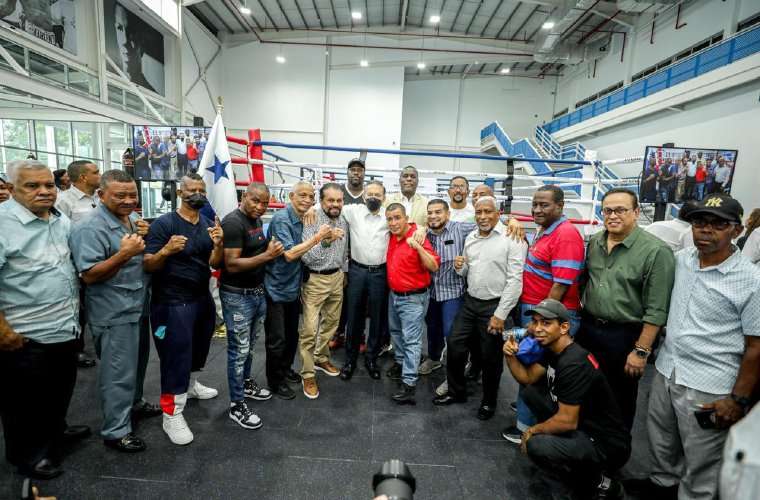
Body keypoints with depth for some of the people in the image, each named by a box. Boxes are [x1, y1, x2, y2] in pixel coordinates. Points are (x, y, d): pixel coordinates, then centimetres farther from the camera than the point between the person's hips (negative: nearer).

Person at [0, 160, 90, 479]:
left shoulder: (62, 222, 4)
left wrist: (76, 306, 14)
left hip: (66, 329, 7)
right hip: (26, 337, -7)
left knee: (60, 391, 25)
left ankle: (55, 431, 47)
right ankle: (28, 455, 34)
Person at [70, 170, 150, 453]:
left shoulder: (132, 219, 8)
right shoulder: (91, 228, -18)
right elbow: (89, 276, -22)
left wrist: (144, 238, 2)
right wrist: (123, 253, -31)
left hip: (138, 307, 9)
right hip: (114, 313, -8)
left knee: (136, 365, 23)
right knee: (119, 374, 2)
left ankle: (133, 405, 43)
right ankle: (116, 431, 16)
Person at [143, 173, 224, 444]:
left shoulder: (208, 224, 5)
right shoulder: (163, 223, -13)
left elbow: (214, 263, -1)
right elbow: (148, 265, -16)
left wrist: (218, 244, -21)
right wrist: (166, 251, -36)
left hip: (202, 297, 7)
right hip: (173, 302, -6)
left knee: (197, 348, 21)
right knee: (176, 355, -2)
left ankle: (190, 384, 45)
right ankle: (172, 415, 10)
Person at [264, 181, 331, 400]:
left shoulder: (300, 220, 5)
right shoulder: (281, 218, -19)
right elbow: (289, 254, -27)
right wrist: (317, 237, -24)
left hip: (293, 288, 8)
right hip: (277, 289, -8)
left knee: (292, 334, 21)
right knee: (277, 339, 5)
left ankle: (286, 369, 41)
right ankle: (275, 382, 23)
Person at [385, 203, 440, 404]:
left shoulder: (417, 238, -19)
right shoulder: (392, 237, 2)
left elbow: (434, 266, -25)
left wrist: (418, 247, -35)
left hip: (413, 298, -8)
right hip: (394, 295, 8)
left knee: (411, 340, -5)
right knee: (396, 332, 23)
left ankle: (409, 384, -1)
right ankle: (400, 362, 43)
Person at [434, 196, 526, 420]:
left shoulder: (512, 238, -13)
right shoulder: (470, 237, 8)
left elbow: (515, 280, -16)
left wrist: (500, 314, -17)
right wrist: (460, 267, -7)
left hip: (495, 306, -6)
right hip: (470, 302, 6)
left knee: (491, 358, 9)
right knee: (454, 348, 10)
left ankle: (489, 401, 32)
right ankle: (456, 392, 32)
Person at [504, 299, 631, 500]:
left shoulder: (574, 364, -28)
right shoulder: (552, 348, 1)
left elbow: (567, 421, -27)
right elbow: (528, 377, 8)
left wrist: (533, 431, -11)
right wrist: (511, 356, -10)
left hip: (608, 445, -8)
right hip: (582, 425, 9)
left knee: (536, 445, -26)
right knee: (531, 393, 4)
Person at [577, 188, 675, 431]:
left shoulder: (656, 251, -17)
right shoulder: (594, 242, 3)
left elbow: (656, 310, -17)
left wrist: (641, 351, -17)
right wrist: (580, 318, 10)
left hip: (624, 336, -5)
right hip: (587, 328, 6)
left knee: (620, 399, 14)